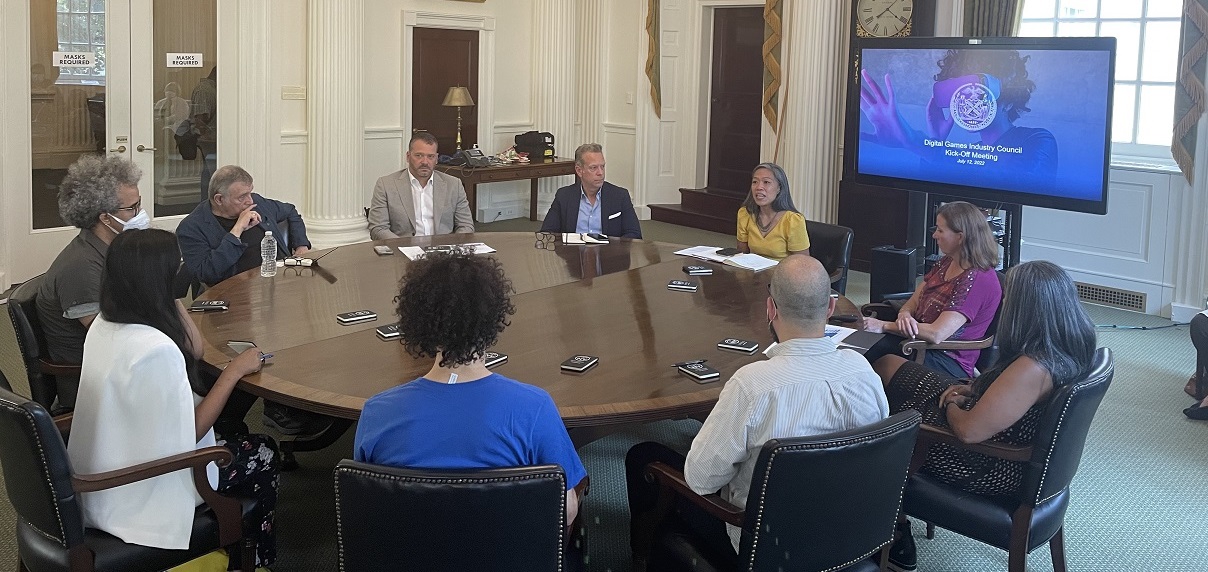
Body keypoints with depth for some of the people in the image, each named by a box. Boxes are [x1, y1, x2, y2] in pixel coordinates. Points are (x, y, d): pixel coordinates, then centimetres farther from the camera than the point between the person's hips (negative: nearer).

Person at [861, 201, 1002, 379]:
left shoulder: (977, 280, -17)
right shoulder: (946, 263, 13)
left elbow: (936, 334, -23)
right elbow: (913, 302, 14)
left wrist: (884, 326, -17)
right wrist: (904, 315, -12)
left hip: (950, 362, -8)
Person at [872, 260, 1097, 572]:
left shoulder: (1033, 368, -36)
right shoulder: (1072, 350, -7)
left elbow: (969, 430, -33)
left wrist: (951, 405, -12)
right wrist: (972, 389, -1)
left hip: (992, 469, -9)